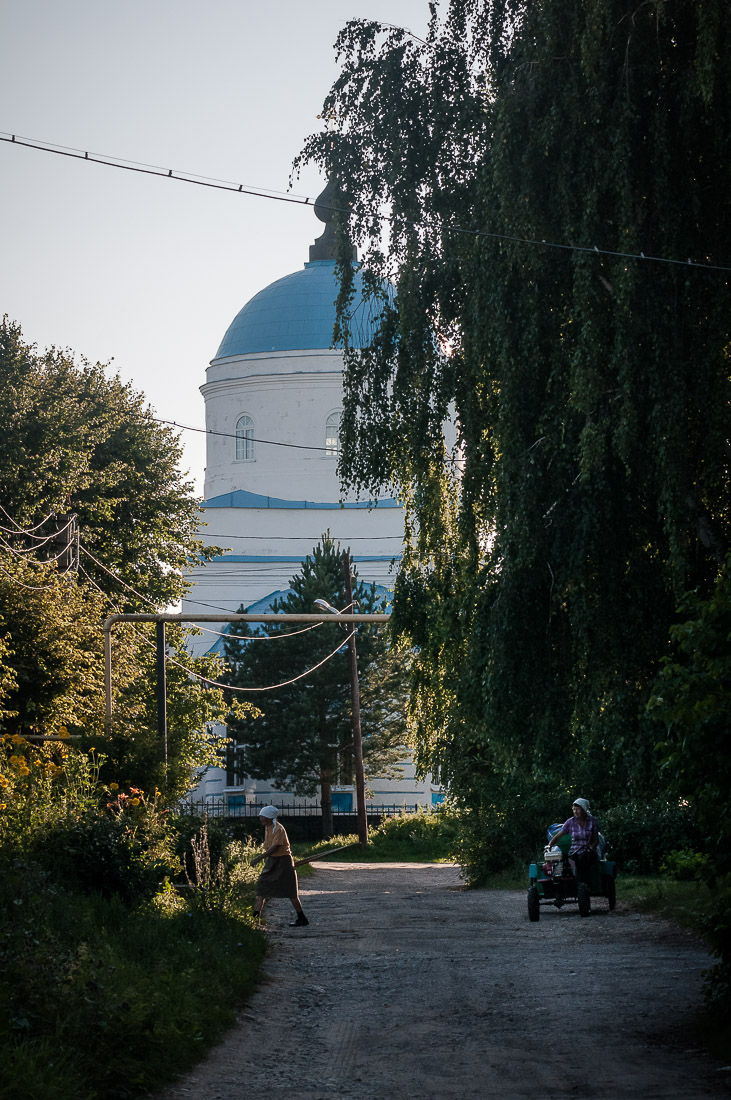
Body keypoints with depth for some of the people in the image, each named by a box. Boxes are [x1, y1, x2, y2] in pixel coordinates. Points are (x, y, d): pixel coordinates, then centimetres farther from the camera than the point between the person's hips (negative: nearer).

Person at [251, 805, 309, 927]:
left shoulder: (278, 829, -20)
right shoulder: (267, 828, 7)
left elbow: (275, 847, -27)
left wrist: (260, 858, -31)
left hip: (283, 860, -9)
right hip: (272, 860, 9)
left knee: (290, 891, -3)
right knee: (261, 886, 2)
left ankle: (302, 919, 8)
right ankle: (256, 915, 3)